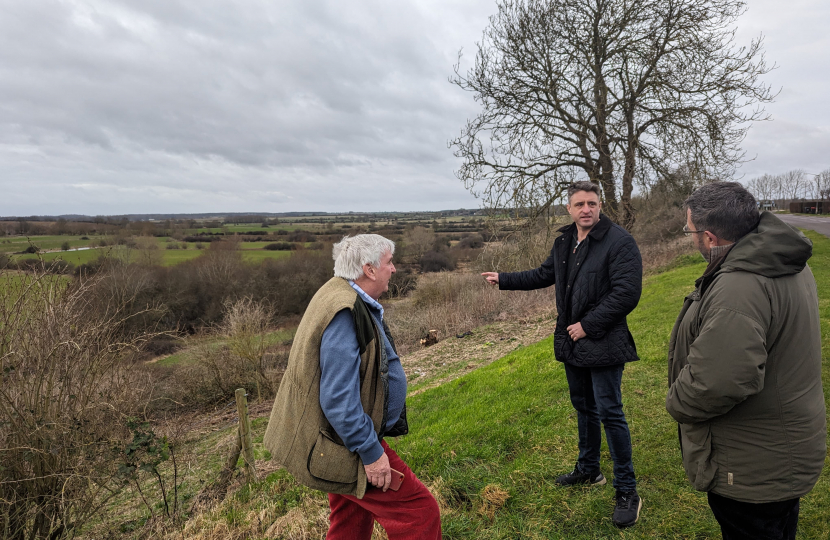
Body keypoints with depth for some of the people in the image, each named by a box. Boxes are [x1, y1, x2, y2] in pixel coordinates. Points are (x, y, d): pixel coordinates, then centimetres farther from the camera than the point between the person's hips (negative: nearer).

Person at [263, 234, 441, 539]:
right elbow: (338, 399, -29)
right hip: (348, 446, -11)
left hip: (346, 441, 11)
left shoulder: (350, 302, 7)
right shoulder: (344, 314, -27)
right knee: (419, 511, -4)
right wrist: (371, 452, -23)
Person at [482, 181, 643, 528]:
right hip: (572, 343, 8)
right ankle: (588, 470, 38)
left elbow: (627, 293, -21)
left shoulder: (619, 242, -15)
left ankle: (627, 490, 13)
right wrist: (503, 280, 26)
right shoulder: (564, 242, 9)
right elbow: (544, 275, 24)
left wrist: (587, 325, -19)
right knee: (584, 408, 20)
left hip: (602, 344, -7)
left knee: (609, 413, -3)